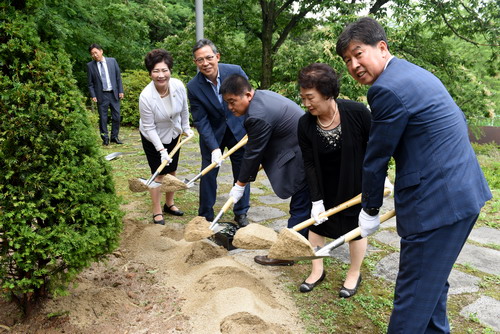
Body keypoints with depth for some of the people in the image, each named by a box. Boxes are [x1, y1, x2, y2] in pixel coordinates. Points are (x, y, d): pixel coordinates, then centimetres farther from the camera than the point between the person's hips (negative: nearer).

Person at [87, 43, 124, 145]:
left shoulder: (112, 61, 3)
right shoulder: (90, 65, 0)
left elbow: (118, 76, 6)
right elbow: (90, 83, 2)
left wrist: (120, 91, 1)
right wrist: (93, 95, -7)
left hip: (114, 93, 1)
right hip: (101, 95, -1)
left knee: (116, 117, 4)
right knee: (103, 118, 2)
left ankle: (114, 137, 17)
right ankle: (105, 138, 13)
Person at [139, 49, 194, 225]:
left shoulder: (178, 85, -23)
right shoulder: (146, 96, -33)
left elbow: (184, 109, -2)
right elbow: (149, 127, -23)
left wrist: (186, 128, 8)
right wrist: (161, 150, -25)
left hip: (173, 135, 5)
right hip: (153, 139, -4)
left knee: (172, 171, 15)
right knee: (158, 174, 0)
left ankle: (169, 204, 36)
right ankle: (157, 212, 17)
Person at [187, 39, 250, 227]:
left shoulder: (235, 71, -17)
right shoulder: (193, 87, -18)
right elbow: (201, 121, -17)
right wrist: (214, 148, -25)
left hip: (238, 129, 1)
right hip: (212, 134, -1)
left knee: (242, 172, 8)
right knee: (208, 174, 3)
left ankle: (241, 213, 25)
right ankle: (205, 216, 20)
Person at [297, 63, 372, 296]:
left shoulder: (357, 112, -26)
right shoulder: (305, 124, -17)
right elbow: (309, 163, -15)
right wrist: (316, 200, -17)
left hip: (357, 182, -3)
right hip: (325, 185, 3)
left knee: (355, 226, 8)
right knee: (316, 223, 9)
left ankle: (354, 274, 32)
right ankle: (317, 271, 30)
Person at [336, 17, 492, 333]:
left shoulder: (387, 88, -18)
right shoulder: (415, 73, 13)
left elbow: (377, 157, -11)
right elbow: (460, 122, 21)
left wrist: (371, 210, 3)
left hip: (437, 201, -10)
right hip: (465, 191, 10)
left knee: (414, 290, 2)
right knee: (433, 280, 24)